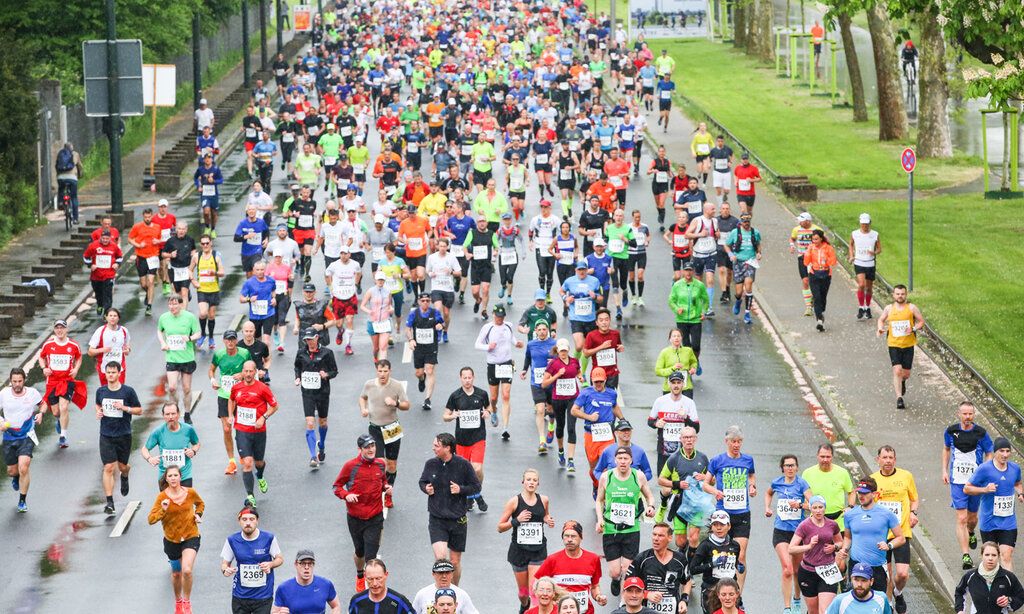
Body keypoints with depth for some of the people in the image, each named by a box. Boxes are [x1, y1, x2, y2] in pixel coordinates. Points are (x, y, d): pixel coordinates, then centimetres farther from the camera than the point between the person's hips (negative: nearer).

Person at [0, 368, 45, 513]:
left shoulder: (32, 393, -7)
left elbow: (43, 404, 13)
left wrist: (41, 413, -9)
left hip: (27, 437, -2)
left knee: (23, 469, -17)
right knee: (12, 471, 11)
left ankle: (22, 501, -2)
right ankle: (15, 477, 51)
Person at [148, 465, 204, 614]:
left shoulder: (190, 493, -8)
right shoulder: (162, 497, -13)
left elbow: (200, 504, 16)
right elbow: (151, 519, -18)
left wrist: (198, 514, -3)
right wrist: (163, 510, -33)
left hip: (190, 537, -1)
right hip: (171, 539, 1)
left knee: (186, 570, -20)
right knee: (176, 573, 17)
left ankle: (187, 602, 1)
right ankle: (178, 601, 44)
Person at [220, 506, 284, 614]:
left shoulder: (268, 538, -7)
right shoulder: (232, 540, -3)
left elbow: (280, 559, 5)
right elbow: (225, 563, 6)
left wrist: (270, 564, -17)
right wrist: (225, 570, -18)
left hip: (263, 596, -2)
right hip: (240, 596, 2)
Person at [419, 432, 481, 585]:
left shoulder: (463, 465, -8)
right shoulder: (431, 464, -2)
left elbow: (476, 487, 0)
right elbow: (422, 482, 16)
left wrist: (461, 489, -17)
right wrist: (426, 488, -7)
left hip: (458, 519, 0)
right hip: (436, 519, 0)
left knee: (455, 561, 10)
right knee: (440, 557, -18)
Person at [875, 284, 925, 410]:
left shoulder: (911, 308, -2)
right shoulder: (889, 308, 3)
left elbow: (921, 321, 3)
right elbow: (881, 320, 18)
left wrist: (914, 329, -17)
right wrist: (880, 328, -3)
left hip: (908, 345, 0)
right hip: (893, 344, 0)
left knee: (906, 373, 8)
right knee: (897, 370, -15)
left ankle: (902, 382, 45)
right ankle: (899, 398, -12)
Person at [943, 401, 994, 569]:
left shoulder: (981, 433, -7)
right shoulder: (951, 431, -2)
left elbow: (989, 454, 2)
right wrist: (944, 470, 10)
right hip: (957, 481, 0)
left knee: (972, 517, 15)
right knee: (961, 518, -10)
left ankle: (971, 533, 52)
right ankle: (966, 556, -11)